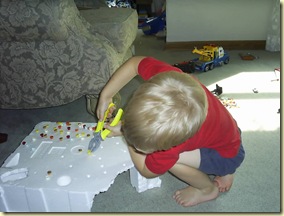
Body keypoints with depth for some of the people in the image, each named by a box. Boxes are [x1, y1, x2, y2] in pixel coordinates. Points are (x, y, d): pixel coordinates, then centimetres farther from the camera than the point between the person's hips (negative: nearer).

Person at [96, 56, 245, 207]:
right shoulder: (168, 77, -34)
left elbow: (147, 171, -19)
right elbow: (135, 62, -14)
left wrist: (125, 134, -11)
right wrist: (105, 96, -15)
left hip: (228, 156, -6)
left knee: (168, 157, -27)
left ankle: (208, 189, 5)